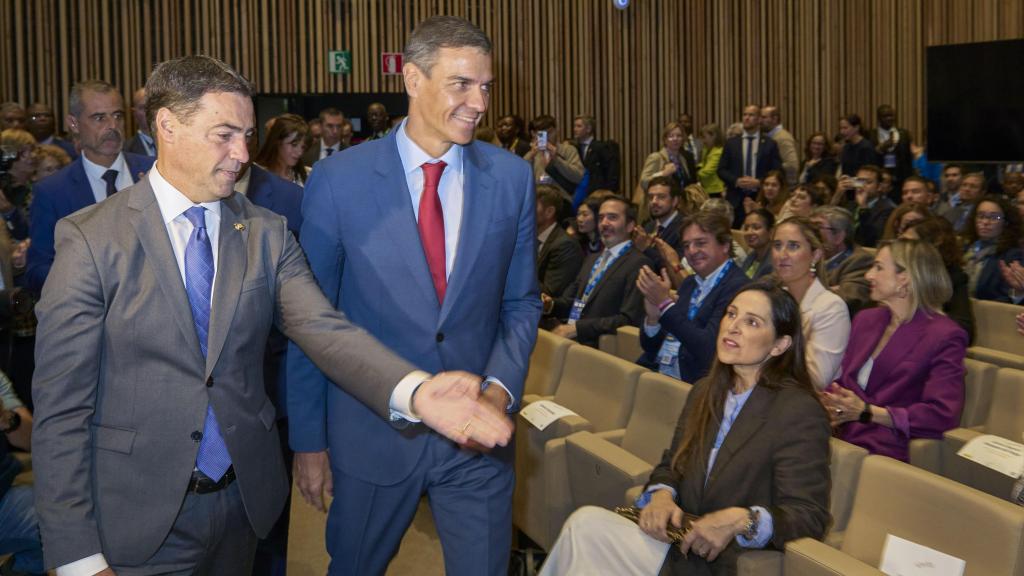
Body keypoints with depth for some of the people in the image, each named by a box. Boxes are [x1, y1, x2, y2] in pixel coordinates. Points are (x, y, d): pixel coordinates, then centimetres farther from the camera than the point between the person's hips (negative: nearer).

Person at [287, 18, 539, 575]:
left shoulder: (512, 178, -2)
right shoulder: (339, 179, -10)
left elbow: (521, 301, 8)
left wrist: (501, 386, -9)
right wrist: (308, 441, -1)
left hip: (478, 430, 2)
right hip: (372, 432, -1)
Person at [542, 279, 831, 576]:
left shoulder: (800, 413, -12)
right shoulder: (704, 392, 12)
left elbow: (810, 515, -16)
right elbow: (671, 465, 18)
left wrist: (740, 520, -32)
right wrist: (661, 495, -6)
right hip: (686, 545, 7)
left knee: (587, 526, -22)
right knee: (587, 521, -20)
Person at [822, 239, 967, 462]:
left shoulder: (945, 336, -4)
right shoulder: (865, 320, 20)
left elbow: (942, 415, -13)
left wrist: (866, 412, -16)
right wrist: (829, 403, -3)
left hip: (883, 449, -7)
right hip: (838, 433, 7)